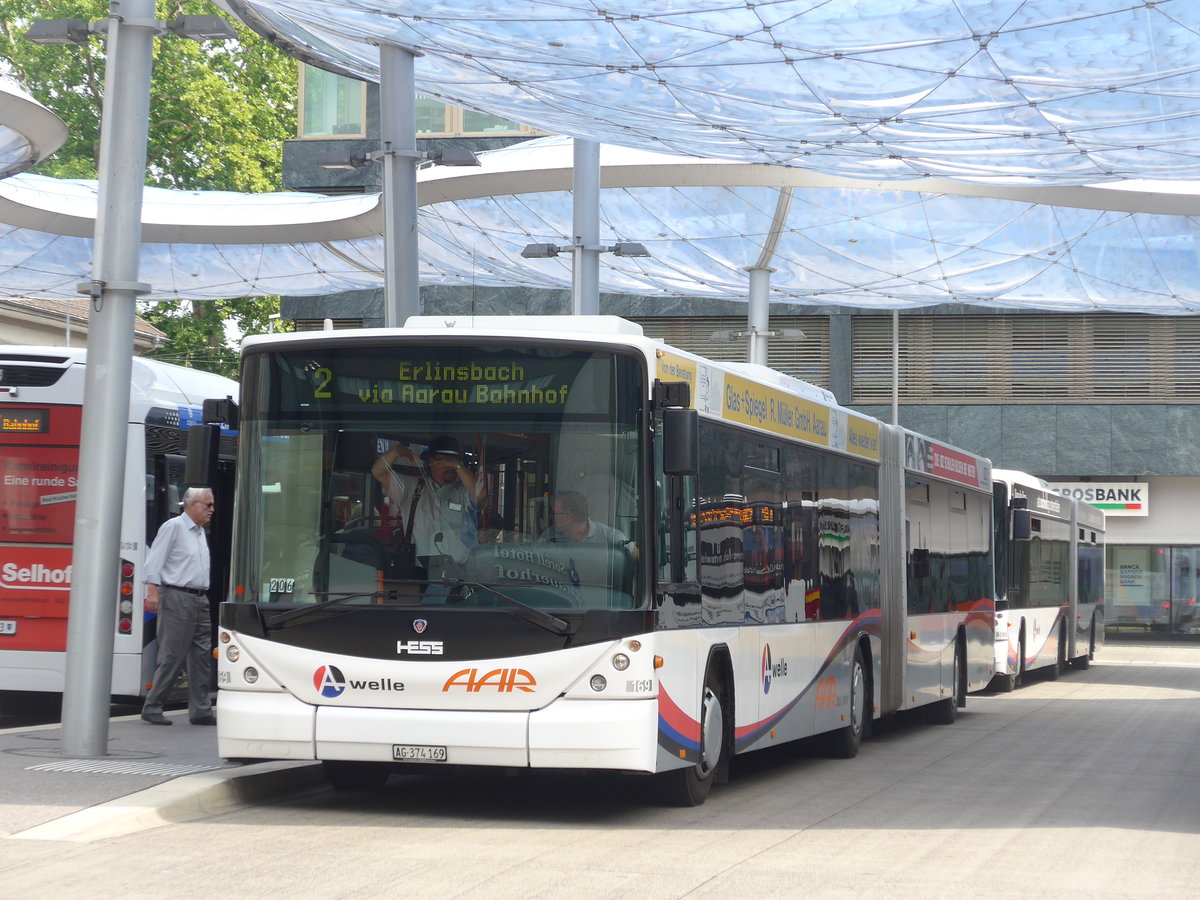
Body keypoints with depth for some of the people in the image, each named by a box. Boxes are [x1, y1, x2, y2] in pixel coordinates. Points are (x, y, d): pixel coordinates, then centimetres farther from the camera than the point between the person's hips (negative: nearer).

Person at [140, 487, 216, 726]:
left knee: (201, 654, 6)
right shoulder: (173, 527, -5)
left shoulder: (200, 532, 19)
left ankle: (200, 710, 9)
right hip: (177, 598, -8)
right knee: (172, 656, -7)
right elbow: (155, 561, -11)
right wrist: (153, 591, -19)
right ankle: (152, 708, 1)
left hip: (200, 599, 8)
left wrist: (204, 594, 18)